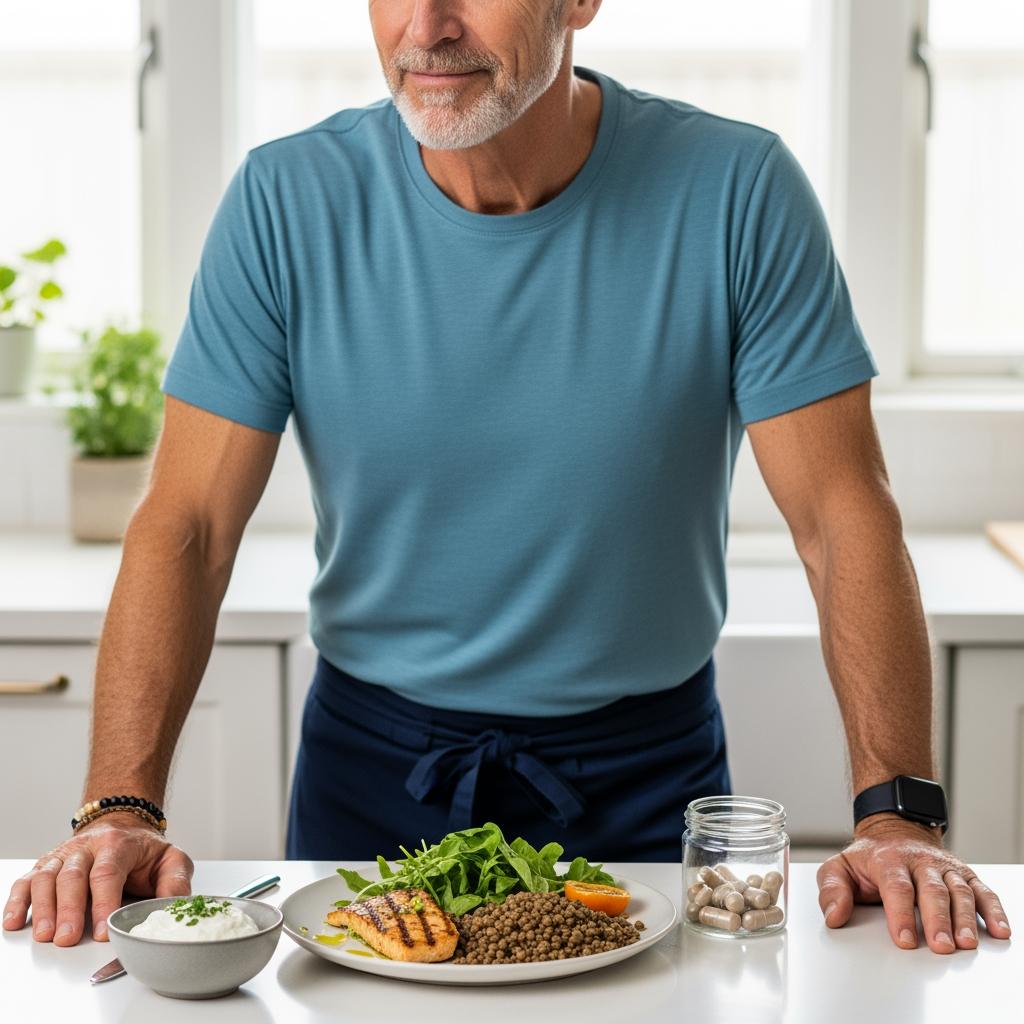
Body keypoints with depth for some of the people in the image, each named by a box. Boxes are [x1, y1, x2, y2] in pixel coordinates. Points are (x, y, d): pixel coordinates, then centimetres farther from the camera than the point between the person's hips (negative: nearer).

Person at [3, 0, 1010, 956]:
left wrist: (897, 814, -23)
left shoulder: (737, 193, -15)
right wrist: (121, 807, -23)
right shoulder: (285, 201, -12)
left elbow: (843, 518, -13)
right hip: (371, 762, 1)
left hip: (643, 767, 0)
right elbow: (185, 527, -12)